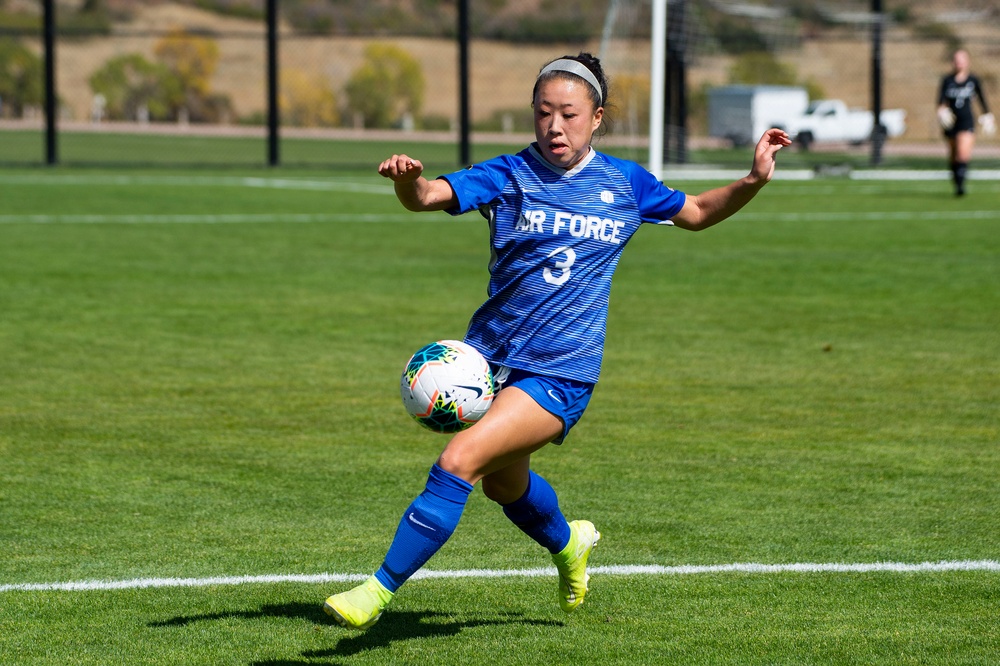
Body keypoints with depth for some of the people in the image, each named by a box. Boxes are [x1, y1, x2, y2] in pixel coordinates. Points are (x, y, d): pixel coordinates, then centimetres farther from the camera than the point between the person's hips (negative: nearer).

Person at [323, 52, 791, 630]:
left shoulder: (626, 183, 2)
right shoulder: (510, 175, -4)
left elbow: (698, 213, 19)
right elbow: (429, 196, -20)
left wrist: (754, 180, 2)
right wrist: (407, 178, -43)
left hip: (560, 376, -3)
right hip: (490, 359, 3)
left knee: (460, 461, -23)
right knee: (504, 484, 27)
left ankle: (379, 591, -17)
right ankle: (569, 544, 61)